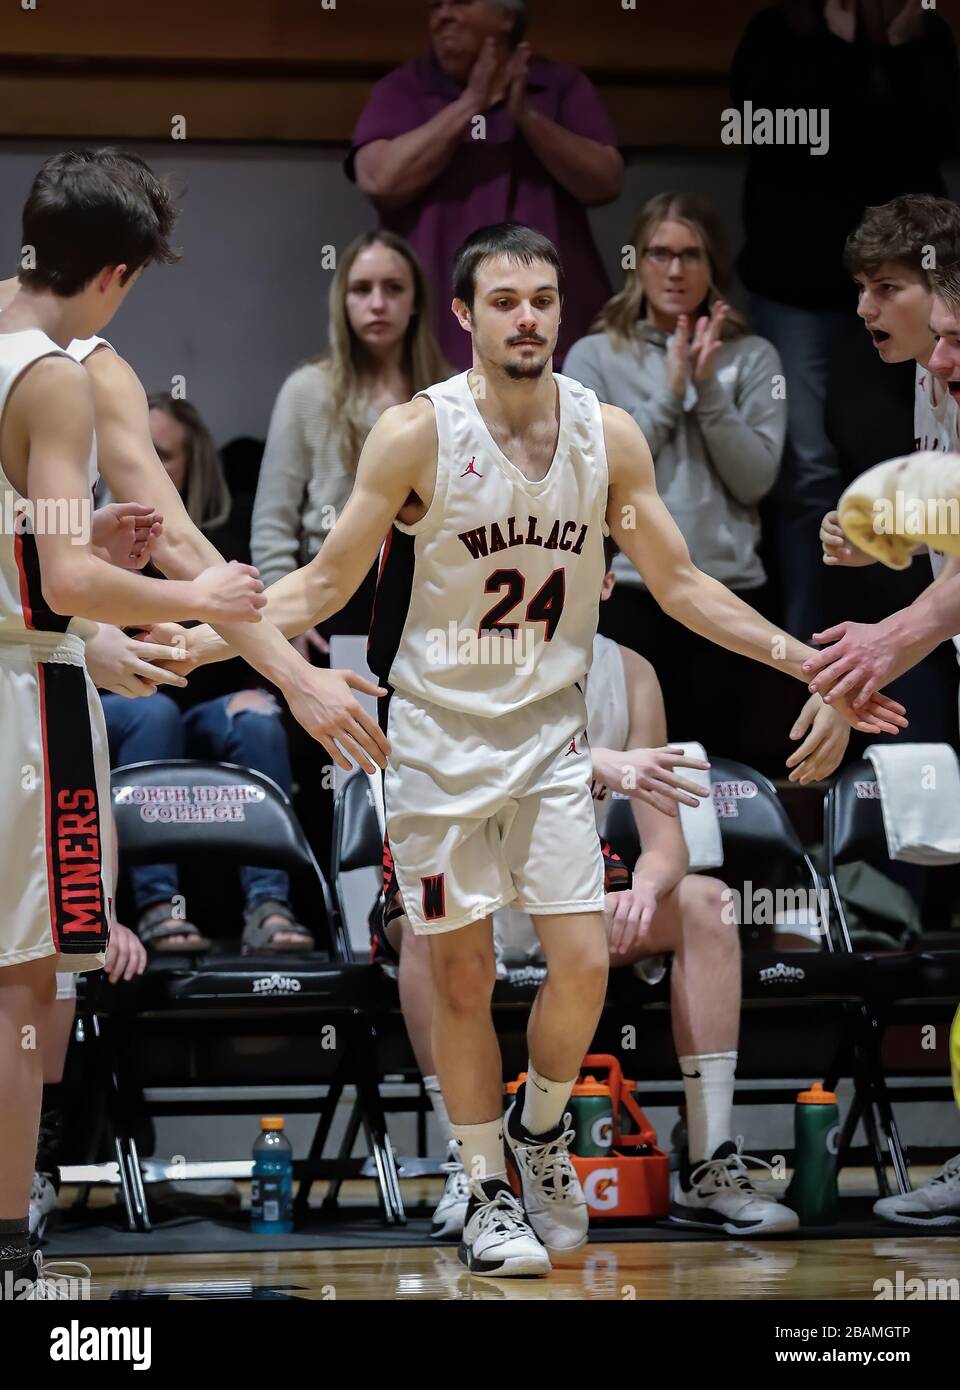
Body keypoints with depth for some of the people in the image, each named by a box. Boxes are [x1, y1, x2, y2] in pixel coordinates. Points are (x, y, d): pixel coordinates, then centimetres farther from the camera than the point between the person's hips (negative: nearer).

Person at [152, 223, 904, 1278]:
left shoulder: (609, 435, -3)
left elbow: (678, 583, 7)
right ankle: (487, 1191, 18)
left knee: (583, 962, -3)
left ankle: (537, 1126, 25)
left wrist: (802, 659, 1)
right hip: (438, 735, -3)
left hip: (550, 733, 3)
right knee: (462, 976, 2)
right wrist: (207, 639, -18)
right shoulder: (415, 433, -12)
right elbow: (326, 583, -5)